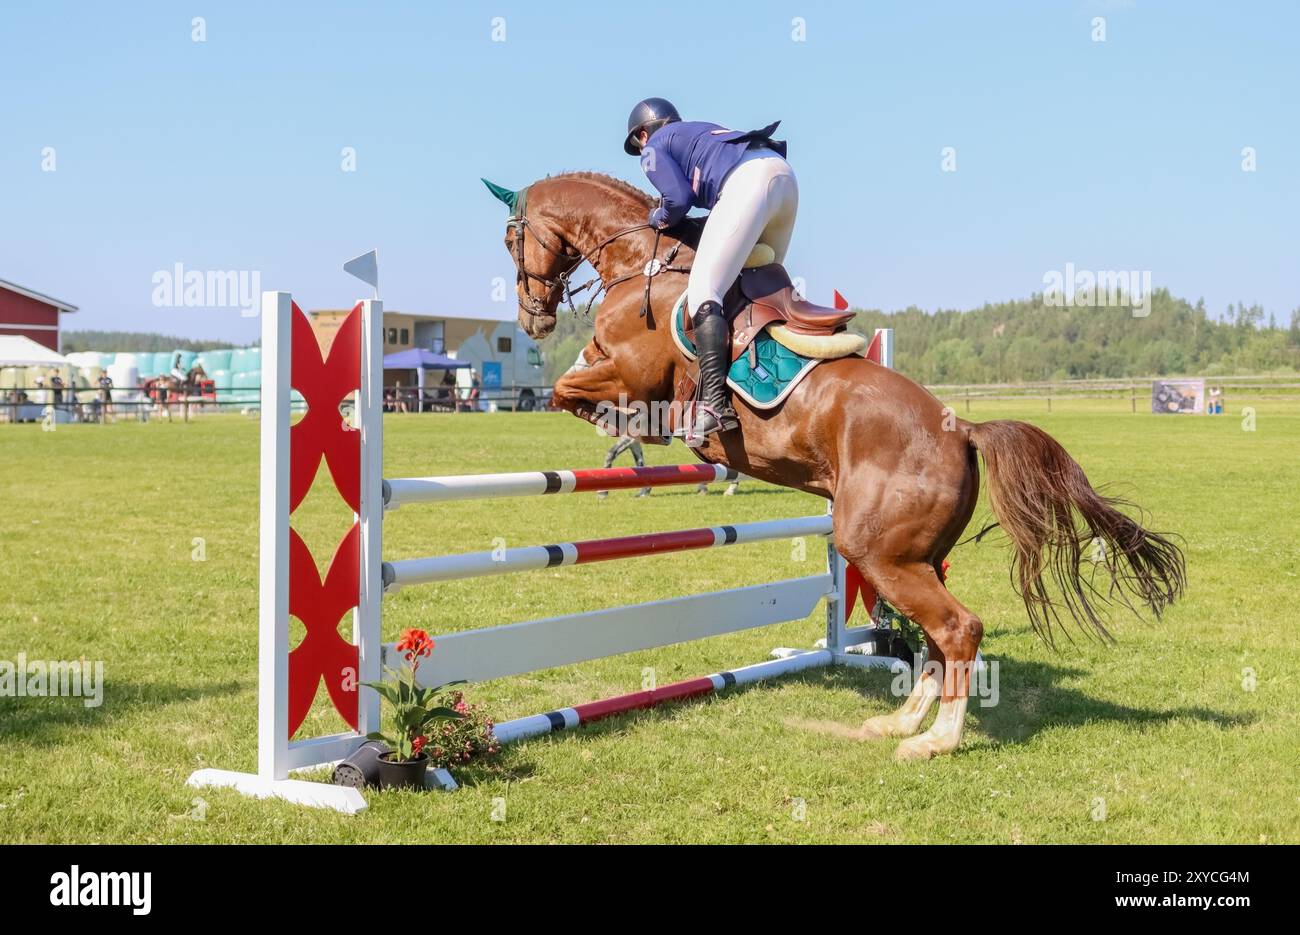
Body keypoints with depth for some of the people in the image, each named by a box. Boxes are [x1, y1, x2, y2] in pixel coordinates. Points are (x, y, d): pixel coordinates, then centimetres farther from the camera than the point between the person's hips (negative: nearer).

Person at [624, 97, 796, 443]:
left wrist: (658, 218, 20)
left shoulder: (653, 149, 16)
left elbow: (680, 198, 1)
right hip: (784, 173, 8)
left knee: (703, 289, -15)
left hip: (747, 183, -8)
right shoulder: (702, 129, 38)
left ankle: (715, 404, -29)